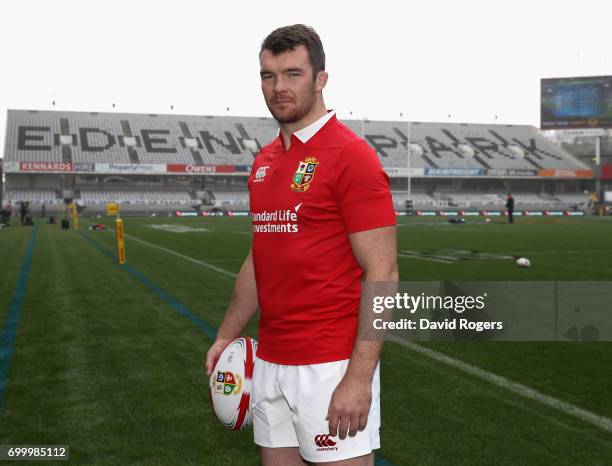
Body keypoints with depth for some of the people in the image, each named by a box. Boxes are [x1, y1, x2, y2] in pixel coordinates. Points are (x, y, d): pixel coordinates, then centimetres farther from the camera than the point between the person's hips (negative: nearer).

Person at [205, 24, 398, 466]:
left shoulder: (352, 155, -13)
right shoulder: (264, 161, 11)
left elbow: (382, 274, -16)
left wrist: (359, 378, -20)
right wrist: (227, 335, 16)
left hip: (332, 367, -7)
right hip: (269, 362, 7)